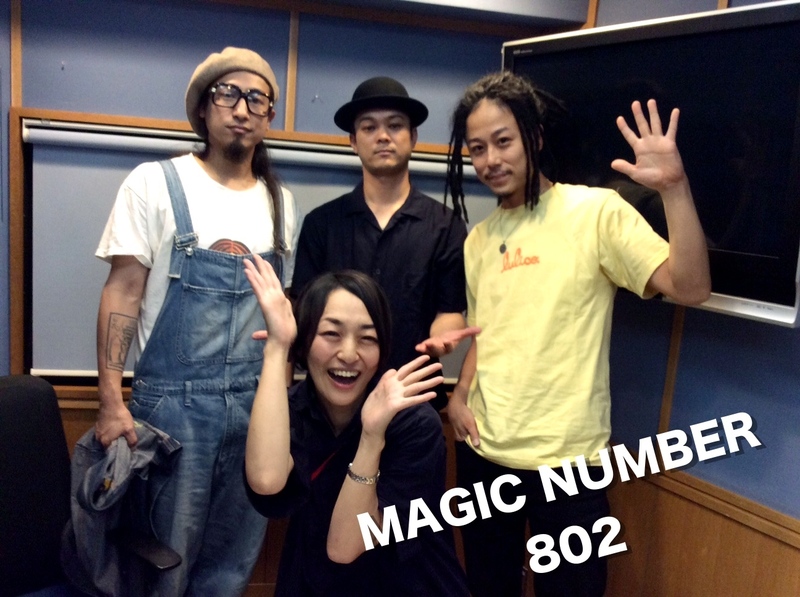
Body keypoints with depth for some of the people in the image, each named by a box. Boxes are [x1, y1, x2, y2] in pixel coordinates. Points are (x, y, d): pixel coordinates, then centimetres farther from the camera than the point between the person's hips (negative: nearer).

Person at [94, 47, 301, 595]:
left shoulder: (283, 204, 9)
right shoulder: (155, 183, -2)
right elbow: (123, 292, -5)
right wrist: (111, 399, -13)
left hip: (258, 403, 4)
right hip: (172, 400, -3)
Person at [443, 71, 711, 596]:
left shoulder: (596, 211, -9)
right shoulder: (478, 239, 8)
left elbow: (690, 288, -19)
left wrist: (674, 187, -29)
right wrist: (458, 396, 2)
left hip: (565, 457, -5)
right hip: (483, 452, 6)